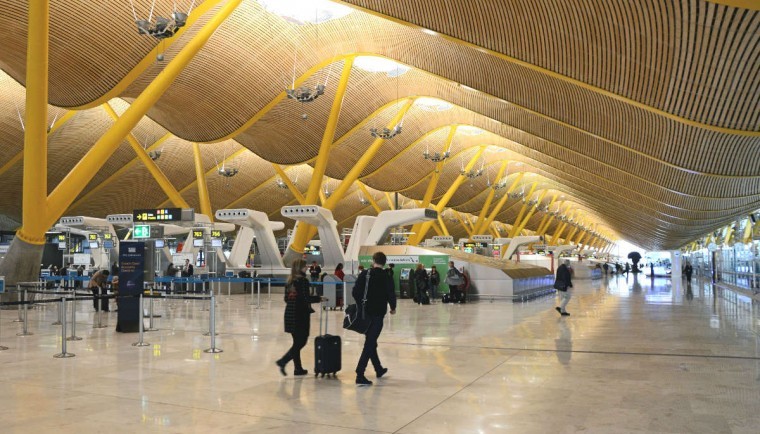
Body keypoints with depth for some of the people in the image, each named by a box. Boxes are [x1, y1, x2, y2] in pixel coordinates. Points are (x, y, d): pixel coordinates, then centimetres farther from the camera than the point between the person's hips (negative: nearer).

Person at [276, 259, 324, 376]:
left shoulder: (289, 281, 10)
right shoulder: (303, 281, -12)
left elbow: (286, 298, 13)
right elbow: (306, 298, -17)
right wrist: (319, 298, -4)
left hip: (289, 314, 8)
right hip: (300, 315, -8)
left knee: (297, 342, 14)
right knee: (301, 342, 1)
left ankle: (298, 368, 17)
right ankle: (283, 361, -9)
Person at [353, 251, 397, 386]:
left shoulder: (364, 274, 2)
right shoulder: (386, 277, -8)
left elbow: (355, 292, 1)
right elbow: (391, 294, -10)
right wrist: (393, 307, 9)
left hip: (365, 313, 5)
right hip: (378, 314, -5)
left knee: (370, 341, 20)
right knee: (369, 344, -5)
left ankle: (379, 369, 34)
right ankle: (360, 374, -14)